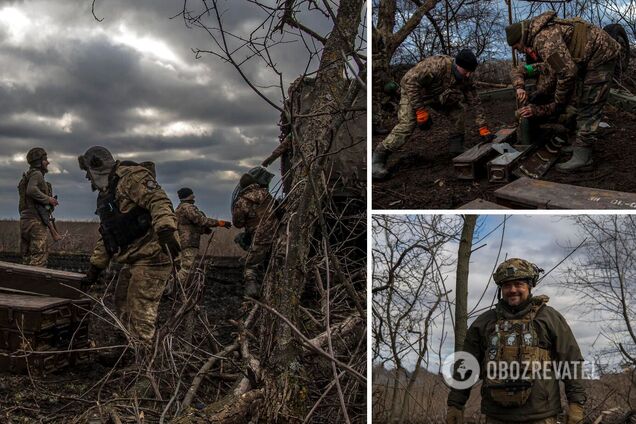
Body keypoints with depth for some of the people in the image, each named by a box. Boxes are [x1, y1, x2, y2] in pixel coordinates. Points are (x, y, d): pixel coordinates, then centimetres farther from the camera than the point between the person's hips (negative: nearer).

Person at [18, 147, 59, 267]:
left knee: (27, 258, 9)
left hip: (25, 221, 10)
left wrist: (49, 202, 17)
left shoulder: (27, 176, 22)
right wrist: (48, 199, -17)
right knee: (39, 258, -11)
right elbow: (31, 190, -27)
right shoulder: (36, 174, -7)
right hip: (36, 221, -10)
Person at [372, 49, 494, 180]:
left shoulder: (465, 79, -14)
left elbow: (475, 102, -4)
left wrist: (483, 128, -7)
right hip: (413, 92, -7)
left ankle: (456, 148, 6)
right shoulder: (437, 65, -37)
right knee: (406, 125, -24)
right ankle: (379, 158, -19)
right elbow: (410, 80, -36)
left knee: (458, 111, -9)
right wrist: (420, 109, -34)